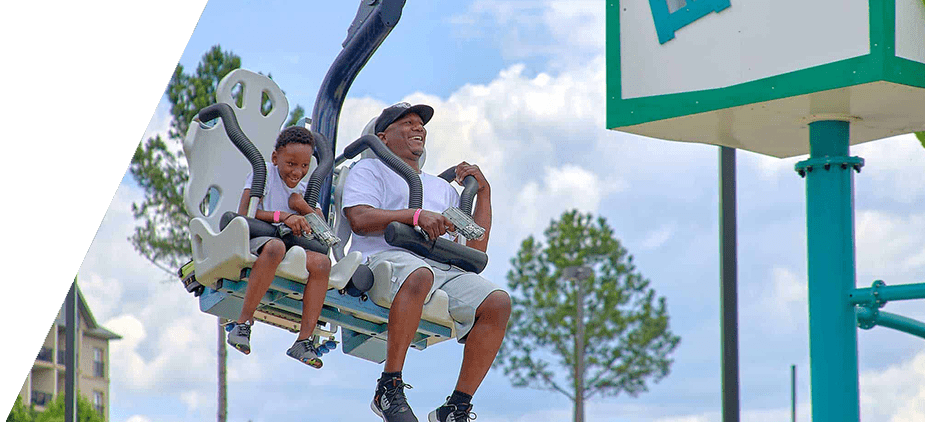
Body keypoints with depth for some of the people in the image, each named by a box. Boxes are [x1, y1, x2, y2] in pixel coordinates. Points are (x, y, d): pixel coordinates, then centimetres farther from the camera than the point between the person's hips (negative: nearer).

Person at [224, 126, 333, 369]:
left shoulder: (302, 189, 17)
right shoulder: (264, 173, -2)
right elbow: (244, 213, -15)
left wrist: (302, 207, -9)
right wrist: (283, 216, -22)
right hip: (252, 241, -6)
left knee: (321, 262, -22)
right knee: (275, 247, -41)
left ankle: (304, 340, -22)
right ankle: (243, 323, -32)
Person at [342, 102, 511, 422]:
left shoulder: (441, 188, 36)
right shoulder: (369, 170, 22)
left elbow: (475, 249, 27)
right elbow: (359, 219, -1)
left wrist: (483, 192, 24)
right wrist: (416, 215, -11)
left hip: (446, 269, 5)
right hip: (386, 258, -5)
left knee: (497, 302, -23)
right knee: (419, 275, -42)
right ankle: (389, 388, -38)